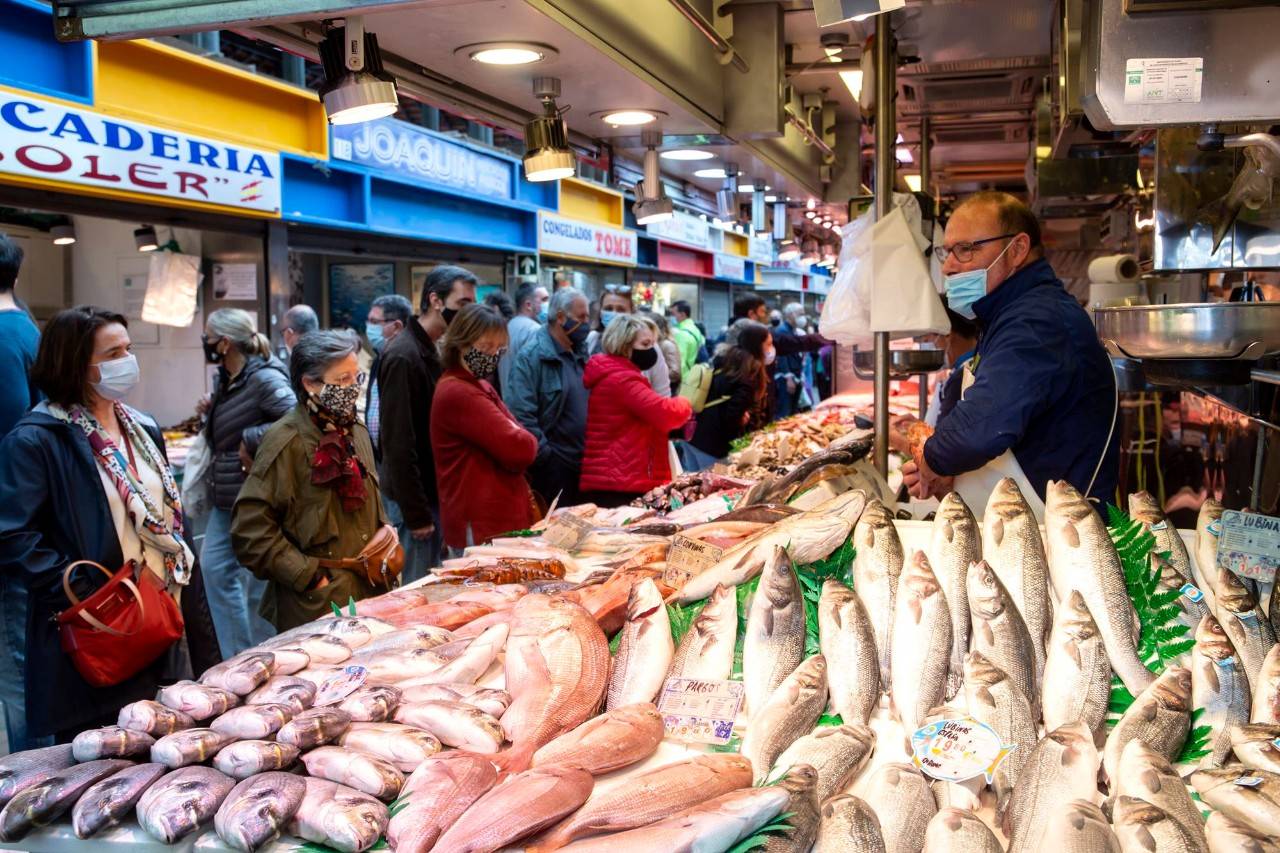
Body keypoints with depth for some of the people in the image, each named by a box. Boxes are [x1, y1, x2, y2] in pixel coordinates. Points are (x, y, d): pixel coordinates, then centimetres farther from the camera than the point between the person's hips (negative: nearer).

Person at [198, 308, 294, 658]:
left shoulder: (264, 378, -17)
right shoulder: (225, 380, 11)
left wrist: (251, 442, -24)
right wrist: (211, 412, 4)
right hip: (226, 498, 10)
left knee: (258, 584, 1)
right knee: (215, 567, 12)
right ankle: (238, 658, 23)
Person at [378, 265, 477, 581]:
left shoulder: (432, 352, 13)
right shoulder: (403, 356, -17)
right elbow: (399, 445, -20)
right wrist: (416, 515, -19)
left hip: (433, 493, 9)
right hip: (414, 498, -9)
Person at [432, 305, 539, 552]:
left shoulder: (481, 387, 17)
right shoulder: (459, 393, -16)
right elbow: (521, 449, -21)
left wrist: (516, 438, -8)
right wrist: (522, 438, 0)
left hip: (502, 518, 10)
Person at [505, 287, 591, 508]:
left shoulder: (579, 355, 14)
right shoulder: (532, 357, -12)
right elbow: (521, 414, -20)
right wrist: (546, 456, -18)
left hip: (581, 465, 8)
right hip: (551, 472, -8)